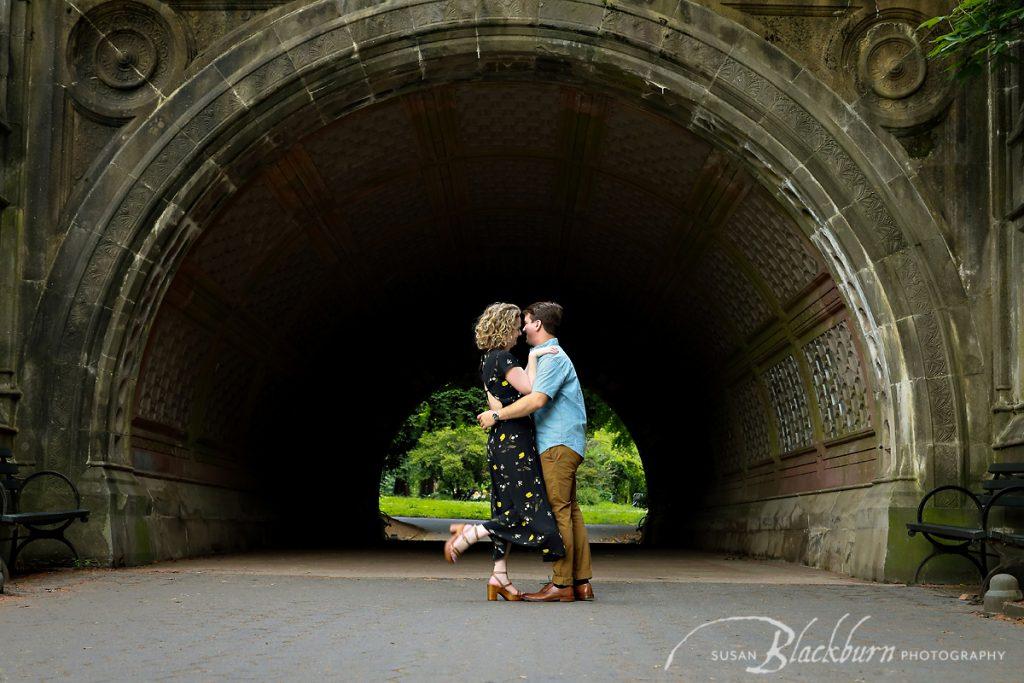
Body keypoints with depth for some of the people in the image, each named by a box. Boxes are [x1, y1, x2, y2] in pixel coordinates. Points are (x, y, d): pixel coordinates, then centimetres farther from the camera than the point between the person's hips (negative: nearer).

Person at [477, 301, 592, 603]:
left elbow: (536, 400, -23)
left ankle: (561, 584, -12)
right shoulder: (550, 356, 22)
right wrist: (498, 411, 22)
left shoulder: (553, 357, -11)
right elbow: (537, 401, 26)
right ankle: (581, 582, 9)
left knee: (558, 511, -11)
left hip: (558, 443, -10)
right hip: (562, 443, 10)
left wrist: (497, 415, -17)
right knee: (569, 511, 8)